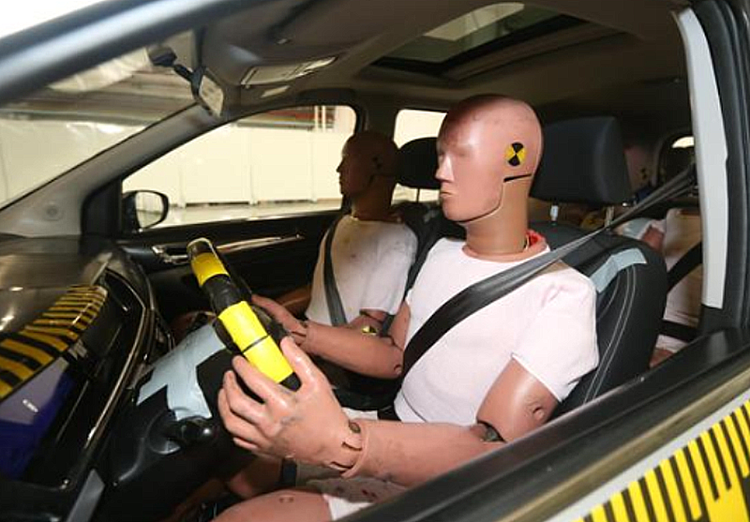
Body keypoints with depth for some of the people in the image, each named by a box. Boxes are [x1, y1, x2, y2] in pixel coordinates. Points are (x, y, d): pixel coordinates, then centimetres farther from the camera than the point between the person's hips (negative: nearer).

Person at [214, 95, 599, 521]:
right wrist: (298, 333, -3)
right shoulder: (443, 251, 6)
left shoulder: (564, 297, -19)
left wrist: (341, 444, -43)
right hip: (390, 436, 7)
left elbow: (495, 452, -27)